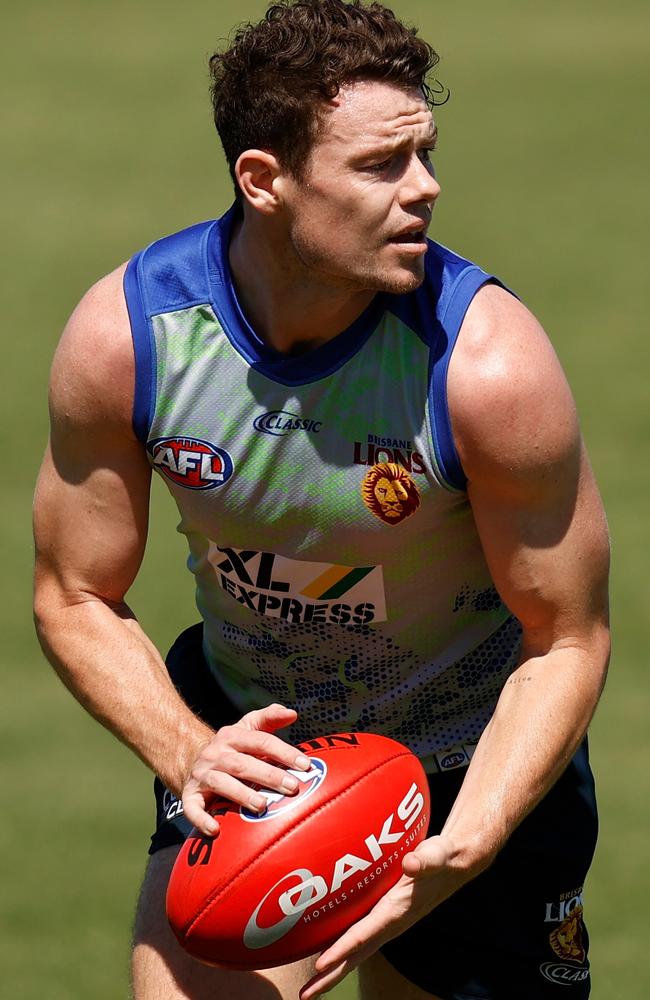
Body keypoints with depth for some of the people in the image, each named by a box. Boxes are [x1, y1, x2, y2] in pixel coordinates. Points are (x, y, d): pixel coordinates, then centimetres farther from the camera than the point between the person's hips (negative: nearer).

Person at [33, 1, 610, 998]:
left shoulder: (489, 362, -27)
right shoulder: (122, 335, -19)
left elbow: (566, 641, -17)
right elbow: (76, 600, -6)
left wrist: (455, 857, -30)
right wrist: (188, 757, -24)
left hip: (475, 760, -1)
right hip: (243, 733, 1)